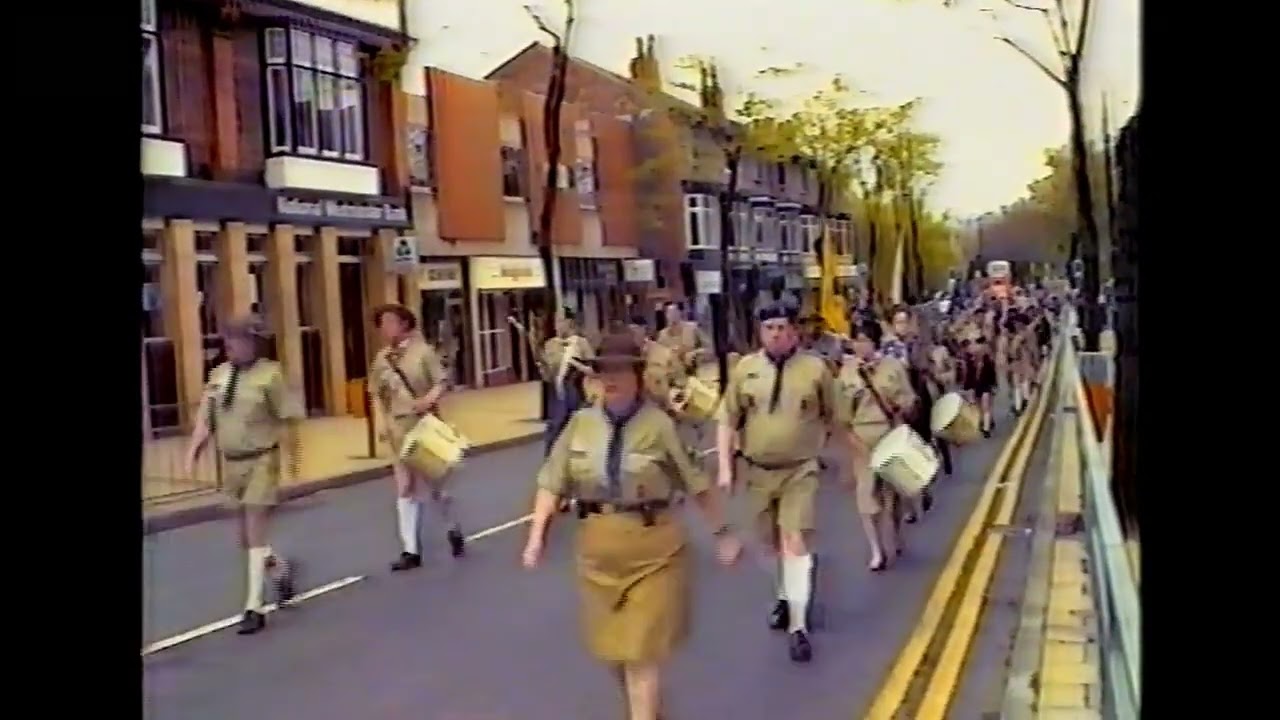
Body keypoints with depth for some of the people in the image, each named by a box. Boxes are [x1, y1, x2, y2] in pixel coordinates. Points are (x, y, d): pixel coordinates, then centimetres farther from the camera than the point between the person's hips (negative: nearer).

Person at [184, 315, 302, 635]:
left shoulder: (269, 374, -12)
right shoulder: (219, 373, 6)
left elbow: (288, 419, -10)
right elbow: (205, 418, 6)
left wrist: (292, 457, -8)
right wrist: (193, 453, -4)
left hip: (261, 461, -6)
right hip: (231, 462, 6)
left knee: (257, 534, -6)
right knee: (246, 538, 15)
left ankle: (254, 608, 1)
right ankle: (279, 569, 42)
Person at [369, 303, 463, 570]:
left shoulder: (423, 351, -9)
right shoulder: (381, 358, 3)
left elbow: (442, 382, -9)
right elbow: (377, 395, 9)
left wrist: (428, 399, -27)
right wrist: (386, 423, -2)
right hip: (399, 429, 4)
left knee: (436, 484, 7)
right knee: (405, 489, 5)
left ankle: (454, 531, 33)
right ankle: (410, 551, 10)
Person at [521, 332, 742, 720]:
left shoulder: (659, 425, -12)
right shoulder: (580, 424, -1)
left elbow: (698, 483, -8)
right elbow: (552, 482, 1)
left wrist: (722, 532, -4)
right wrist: (537, 535, -5)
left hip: (653, 546, -5)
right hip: (598, 546, 5)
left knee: (643, 648, 0)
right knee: (610, 644, 19)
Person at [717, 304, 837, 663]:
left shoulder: (816, 369, -7)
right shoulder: (745, 368, -2)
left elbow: (832, 418, 2)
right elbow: (727, 420, 1)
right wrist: (725, 467, -5)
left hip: (800, 470, -3)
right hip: (756, 470, 3)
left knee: (795, 541, -13)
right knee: (773, 544, 18)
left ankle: (798, 625, -6)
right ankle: (786, 596, 42)